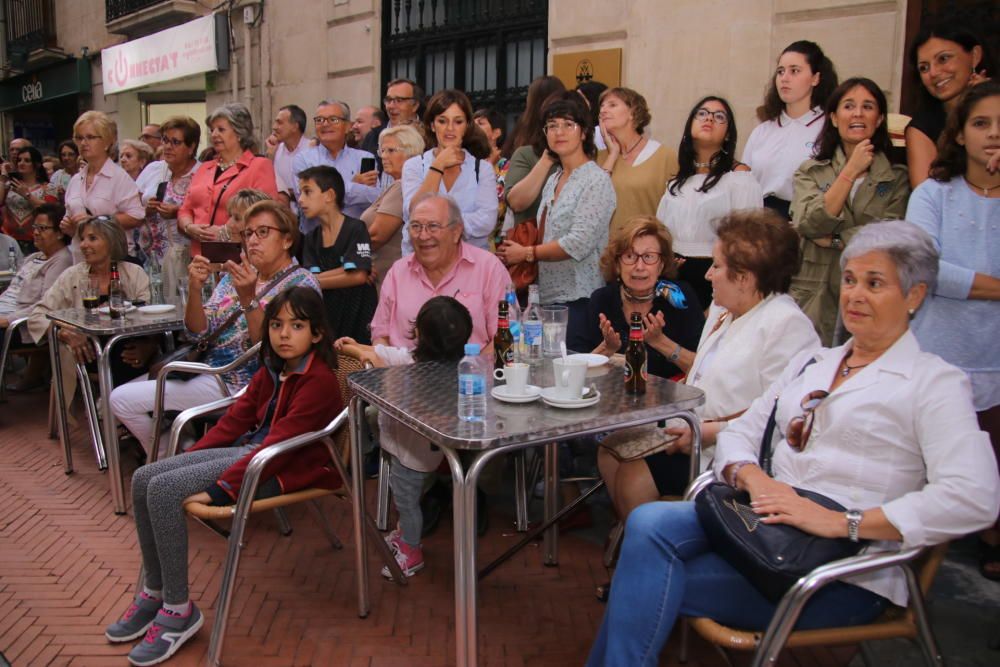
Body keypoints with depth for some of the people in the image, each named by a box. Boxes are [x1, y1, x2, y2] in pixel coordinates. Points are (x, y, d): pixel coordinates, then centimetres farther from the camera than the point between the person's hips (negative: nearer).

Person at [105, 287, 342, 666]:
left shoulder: (318, 380, -18)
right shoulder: (272, 368, 11)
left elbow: (279, 443, -24)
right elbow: (237, 417, 14)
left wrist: (219, 489, -26)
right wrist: (188, 458, 6)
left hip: (282, 468, -9)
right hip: (248, 449, 9)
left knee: (164, 491, -22)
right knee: (143, 480, -2)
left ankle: (179, 611, -8)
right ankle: (153, 592, 12)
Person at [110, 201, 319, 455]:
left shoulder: (301, 284, -10)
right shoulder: (237, 274, 11)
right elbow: (199, 331, 5)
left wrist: (248, 298, -30)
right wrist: (195, 289, -12)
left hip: (237, 384, -8)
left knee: (122, 400, -10)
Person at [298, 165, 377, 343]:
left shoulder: (355, 229, -6)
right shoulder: (311, 238, 10)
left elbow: (359, 275, -15)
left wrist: (315, 281, -6)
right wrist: (344, 270, -14)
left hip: (359, 317, -4)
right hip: (327, 318, 5)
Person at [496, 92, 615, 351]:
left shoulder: (596, 180, -8)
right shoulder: (553, 180, 16)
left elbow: (579, 244, -16)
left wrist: (526, 253, -8)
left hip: (578, 300, -7)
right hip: (548, 296, 7)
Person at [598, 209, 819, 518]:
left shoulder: (786, 324, -19)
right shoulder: (723, 310, 12)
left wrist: (708, 431, -24)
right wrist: (665, 344, 17)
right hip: (695, 432, 10)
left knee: (634, 479, -17)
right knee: (612, 452, 1)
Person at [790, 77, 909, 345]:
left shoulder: (898, 178, 6)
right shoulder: (810, 171, 9)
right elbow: (807, 225, -9)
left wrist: (831, 239, -6)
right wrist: (851, 171, -8)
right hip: (812, 300, 1)